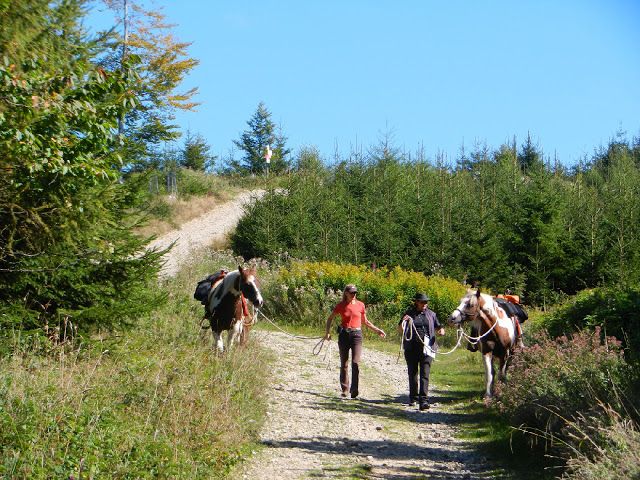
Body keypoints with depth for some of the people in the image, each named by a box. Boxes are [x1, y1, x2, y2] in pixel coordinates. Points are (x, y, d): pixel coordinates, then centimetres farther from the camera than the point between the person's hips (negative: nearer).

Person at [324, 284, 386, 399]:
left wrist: (377, 330, 13)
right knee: (344, 363, 6)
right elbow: (330, 318, 12)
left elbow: (365, 321, 17)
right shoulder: (341, 306, 1)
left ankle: (354, 390, -14)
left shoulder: (360, 305, 4)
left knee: (356, 362, -13)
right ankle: (345, 389, 16)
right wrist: (328, 332, 1)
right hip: (344, 334, 1)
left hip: (356, 334, -1)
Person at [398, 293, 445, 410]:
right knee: (412, 373, 11)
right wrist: (403, 322, -12)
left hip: (427, 348, -1)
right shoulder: (409, 313, 6)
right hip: (411, 348, 1)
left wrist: (441, 330, -5)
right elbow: (399, 330, 8)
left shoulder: (431, 314, 10)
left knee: (425, 374, -11)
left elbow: (438, 327, 18)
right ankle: (413, 398, 26)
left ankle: (423, 400, -17)